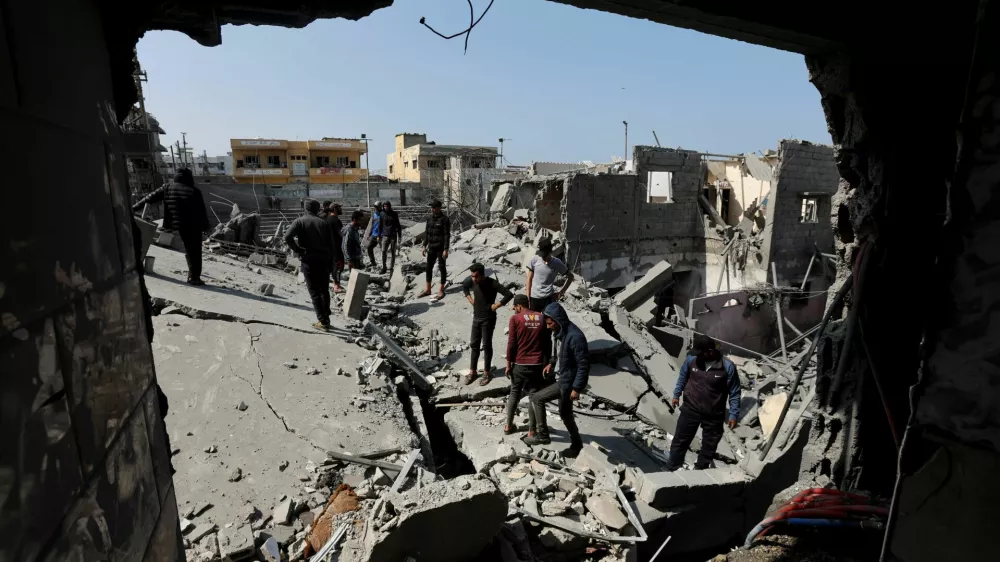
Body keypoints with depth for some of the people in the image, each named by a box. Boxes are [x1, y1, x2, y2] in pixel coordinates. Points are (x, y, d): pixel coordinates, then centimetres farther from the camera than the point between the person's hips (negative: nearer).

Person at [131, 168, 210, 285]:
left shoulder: (167, 188, 2)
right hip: (194, 225, -4)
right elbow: (202, 210, -6)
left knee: (189, 249, 18)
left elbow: (151, 198, 9)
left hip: (180, 225, 4)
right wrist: (205, 226, 3)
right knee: (195, 251, 2)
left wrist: (134, 207, 18)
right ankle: (194, 277, 1)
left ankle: (192, 275, 21)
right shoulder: (194, 191, -9)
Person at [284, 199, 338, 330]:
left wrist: (298, 251, -5)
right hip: (324, 260, 3)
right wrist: (331, 262, 10)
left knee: (314, 292, 1)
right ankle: (326, 318, 17)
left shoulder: (299, 221, 0)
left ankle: (322, 321, -3)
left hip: (308, 260, -3)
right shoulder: (323, 222, 9)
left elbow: (287, 237, -17)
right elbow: (331, 244, 6)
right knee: (324, 290, 14)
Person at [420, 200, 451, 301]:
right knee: (429, 267, 11)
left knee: (442, 268, 2)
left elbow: (447, 235, -14)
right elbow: (427, 233, 14)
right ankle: (428, 289, 22)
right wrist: (425, 245, 11)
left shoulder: (445, 219, -12)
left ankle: (441, 290, 11)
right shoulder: (429, 218, 7)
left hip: (440, 248, -7)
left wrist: (445, 249, -19)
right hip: (431, 247, 7)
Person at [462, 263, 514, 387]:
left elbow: (509, 294, -24)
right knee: (474, 344, 12)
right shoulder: (470, 281, -9)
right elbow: (464, 287, 16)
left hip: (488, 318, -5)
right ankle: (472, 371, 25)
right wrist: (471, 300, 5)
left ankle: (487, 372, 19)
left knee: (486, 345, 4)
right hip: (476, 317, 5)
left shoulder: (492, 283, -23)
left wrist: (496, 305, -18)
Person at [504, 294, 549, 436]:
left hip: (520, 363, -1)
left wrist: (508, 364, 0)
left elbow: (511, 343, -8)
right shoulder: (542, 318, 4)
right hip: (537, 364, 1)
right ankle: (532, 430, 14)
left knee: (514, 394, 15)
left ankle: (508, 426, 23)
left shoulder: (515, 318, -6)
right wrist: (546, 362, 16)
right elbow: (546, 342, 8)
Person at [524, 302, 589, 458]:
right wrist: (551, 363, 6)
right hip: (561, 379, 9)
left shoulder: (575, 337, -28)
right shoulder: (560, 332, 1)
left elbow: (584, 365, -25)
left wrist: (576, 388, -23)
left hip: (568, 382, -9)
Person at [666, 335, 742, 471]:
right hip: (690, 409, 1)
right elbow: (683, 377, 6)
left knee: (709, 447, 16)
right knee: (680, 440, 11)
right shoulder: (691, 359, -14)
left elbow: (735, 393, -8)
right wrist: (677, 394, 14)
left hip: (714, 415, -1)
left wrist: (733, 415, -8)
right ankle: (671, 469, 27)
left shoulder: (728, 367, -20)